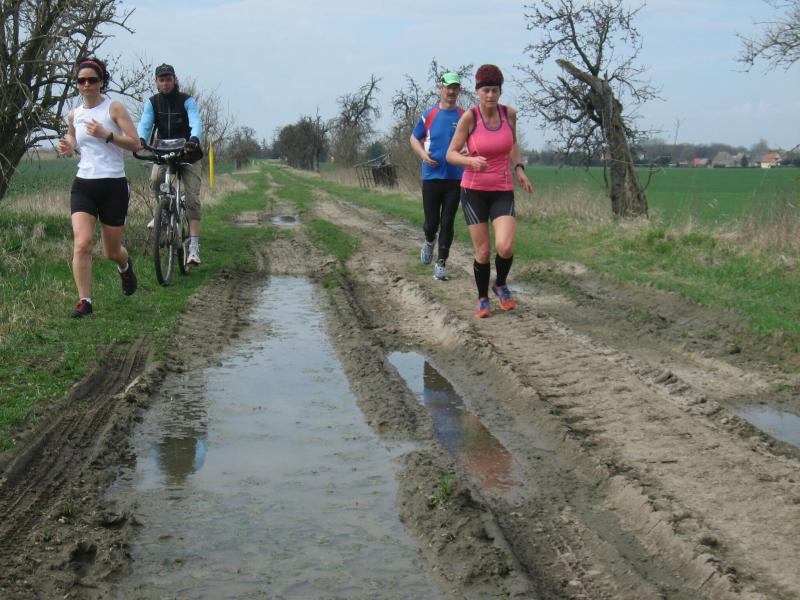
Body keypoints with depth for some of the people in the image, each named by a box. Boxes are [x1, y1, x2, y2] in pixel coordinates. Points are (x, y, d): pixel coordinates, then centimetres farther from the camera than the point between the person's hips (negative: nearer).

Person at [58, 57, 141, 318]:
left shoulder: (114, 108, -3)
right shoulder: (73, 115, 10)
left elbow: (135, 143, -9)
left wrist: (106, 135, -22)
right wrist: (67, 148, 4)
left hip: (113, 186, -3)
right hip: (83, 185, 3)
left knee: (112, 252, 9)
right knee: (81, 244, -17)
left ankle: (125, 266, 46)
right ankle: (84, 301, -13)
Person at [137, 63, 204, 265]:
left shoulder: (186, 100, -11)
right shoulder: (152, 103, -3)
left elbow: (196, 122, -27)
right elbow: (145, 124, -18)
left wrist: (194, 140, -49)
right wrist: (140, 140, -41)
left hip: (188, 153, -3)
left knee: (192, 199, -11)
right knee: (155, 181, -25)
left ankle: (194, 247, -14)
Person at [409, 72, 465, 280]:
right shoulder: (429, 115, 2)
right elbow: (414, 138, 11)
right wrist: (423, 154, -8)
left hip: (455, 178, 1)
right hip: (431, 176, -1)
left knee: (448, 223, 0)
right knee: (432, 222, 3)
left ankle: (441, 263, 8)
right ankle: (429, 242, 37)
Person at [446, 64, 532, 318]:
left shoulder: (509, 113, -2)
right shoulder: (469, 117, -11)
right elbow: (451, 154, -7)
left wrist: (519, 169, 2)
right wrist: (472, 161, -27)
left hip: (502, 192, 2)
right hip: (474, 191, -2)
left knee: (505, 247, -18)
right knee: (482, 252, -2)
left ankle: (500, 285, 13)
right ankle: (483, 299, 23)